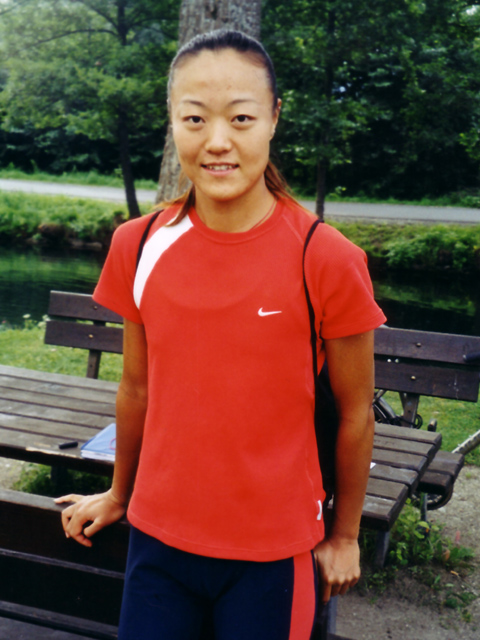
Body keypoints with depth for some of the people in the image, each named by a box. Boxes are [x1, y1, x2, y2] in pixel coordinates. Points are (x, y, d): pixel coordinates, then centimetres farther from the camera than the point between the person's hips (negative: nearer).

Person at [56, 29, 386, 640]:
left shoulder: (327, 260, -15)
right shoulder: (139, 247, -5)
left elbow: (354, 413, -5)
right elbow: (137, 387, 7)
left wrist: (344, 536, 4)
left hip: (272, 551, -2)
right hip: (158, 538, 3)